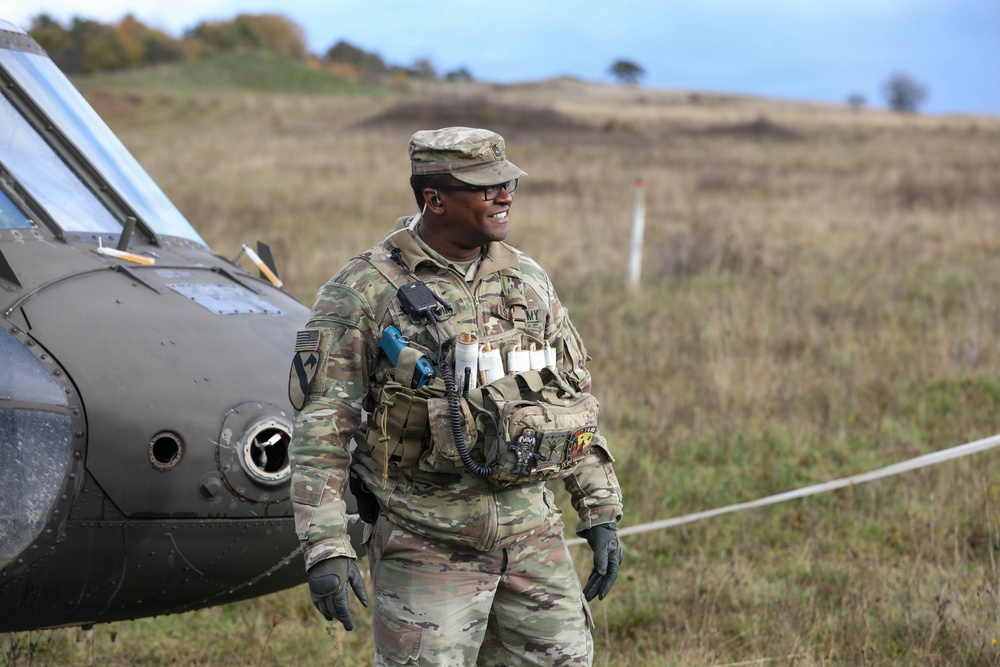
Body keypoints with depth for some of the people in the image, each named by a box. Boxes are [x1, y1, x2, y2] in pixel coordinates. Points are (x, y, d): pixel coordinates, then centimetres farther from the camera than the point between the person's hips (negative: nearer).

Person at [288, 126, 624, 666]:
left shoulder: (528, 281, 8)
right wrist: (325, 548, -18)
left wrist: (601, 515, 10)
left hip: (532, 532, 5)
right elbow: (321, 425, -11)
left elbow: (575, 400, 15)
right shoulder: (363, 293, -8)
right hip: (427, 540, -5)